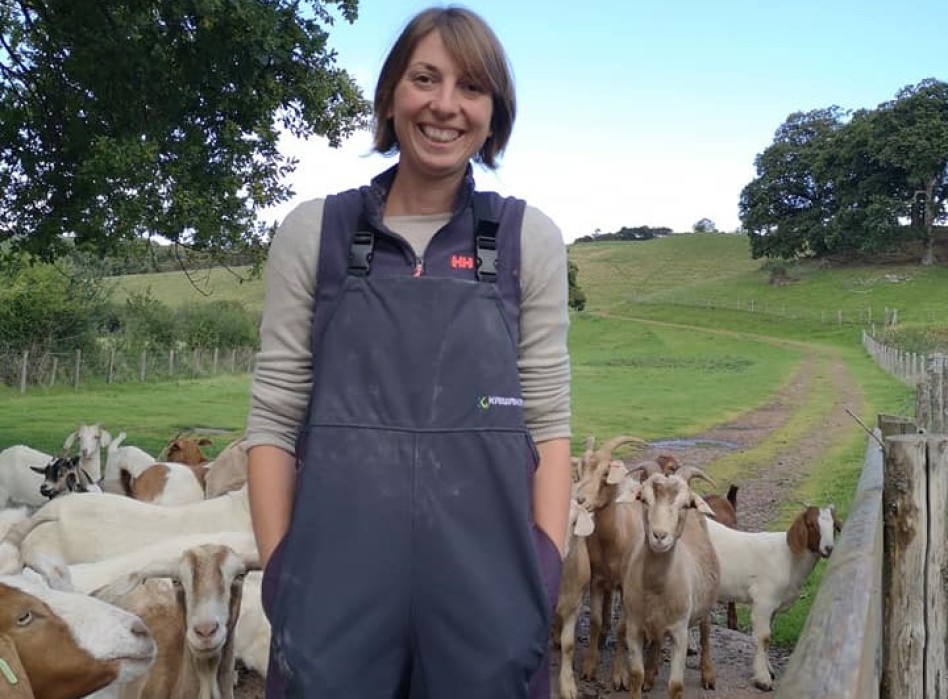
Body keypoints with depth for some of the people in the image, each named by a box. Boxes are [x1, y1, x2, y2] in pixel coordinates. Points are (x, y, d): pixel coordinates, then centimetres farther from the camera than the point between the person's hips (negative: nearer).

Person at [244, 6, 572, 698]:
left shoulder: (529, 239, 3)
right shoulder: (313, 232, 2)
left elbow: (548, 420, 2)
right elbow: (273, 417, 2)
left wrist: (548, 574, -5)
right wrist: (279, 572, -4)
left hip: (486, 578, 1)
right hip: (337, 575, 0)